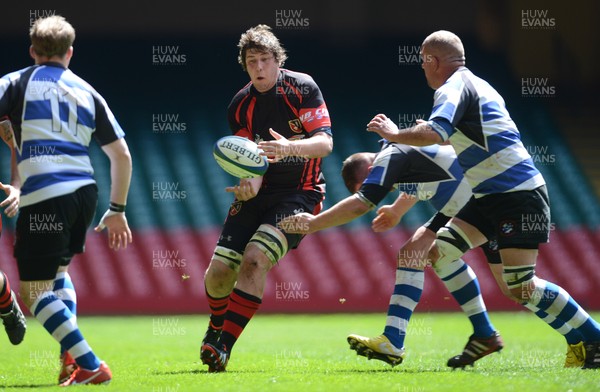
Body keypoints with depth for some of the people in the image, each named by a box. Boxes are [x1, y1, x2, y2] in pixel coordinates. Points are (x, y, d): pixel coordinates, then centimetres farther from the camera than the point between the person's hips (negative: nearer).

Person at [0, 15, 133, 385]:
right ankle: (72, 356, 16)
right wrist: (117, 211, 27)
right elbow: (122, 155, 19)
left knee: (34, 291, -1)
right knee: (57, 271, 29)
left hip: (44, 195, -6)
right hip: (85, 189, 6)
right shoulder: (86, 92, 19)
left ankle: (90, 366, -13)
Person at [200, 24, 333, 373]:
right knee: (218, 272, -3)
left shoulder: (303, 88, -9)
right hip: (259, 192, 4)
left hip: (299, 193, -4)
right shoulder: (240, 106, 1)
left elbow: (325, 143, -15)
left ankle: (223, 346, -20)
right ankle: (215, 331, 28)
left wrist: (290, 148, -36)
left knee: (254, 260, -25)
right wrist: (250, 183, -24)